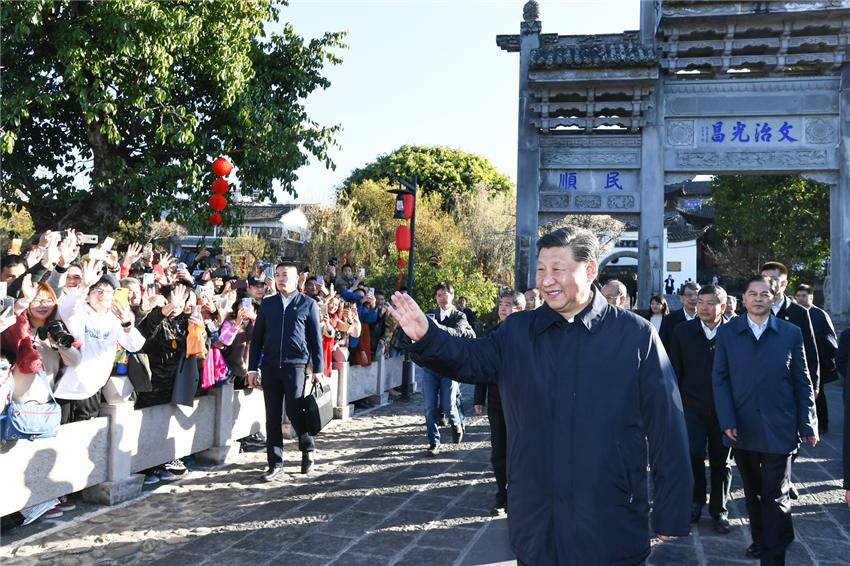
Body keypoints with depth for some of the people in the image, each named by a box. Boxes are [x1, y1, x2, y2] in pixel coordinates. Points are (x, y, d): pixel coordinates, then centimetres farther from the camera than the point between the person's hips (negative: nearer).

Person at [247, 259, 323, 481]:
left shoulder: (307, 304, 4)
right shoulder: (267, 303, 12)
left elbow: (316, 338, 4)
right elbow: (257, 336, 12)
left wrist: (317, 369, 0)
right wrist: (252, 368, 6)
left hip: (296, 365, -3)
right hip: (270, 367, 3)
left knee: (294, 412, -6)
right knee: (273, 416, 4)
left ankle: (308, 450, 22)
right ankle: (275, 464, 13)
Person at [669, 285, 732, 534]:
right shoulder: (683, 331, 0)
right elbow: (675, 370, 5)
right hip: (693, 406, 0)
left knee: (721, 461, 9)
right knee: (694, 454, -9)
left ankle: (719, 510, 26)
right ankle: (696, 500, 16)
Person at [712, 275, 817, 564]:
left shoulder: (791, 333, 2)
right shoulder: (727, 332, 3)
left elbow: (802, 382, 3)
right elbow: (719, 378, 1)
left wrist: (807, 423, -2)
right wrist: (727, 420, -8)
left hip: (778, 429, -1)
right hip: (742, 428, 2)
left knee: (776, 495, 2)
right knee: (753, 491, 16)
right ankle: (760, 539, 33)